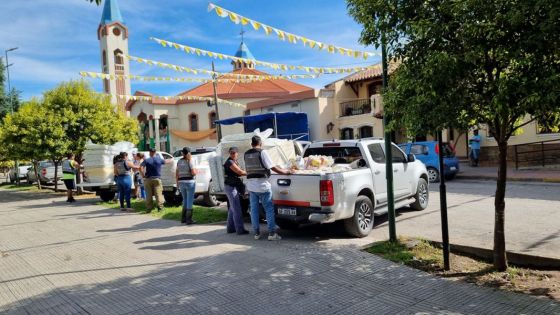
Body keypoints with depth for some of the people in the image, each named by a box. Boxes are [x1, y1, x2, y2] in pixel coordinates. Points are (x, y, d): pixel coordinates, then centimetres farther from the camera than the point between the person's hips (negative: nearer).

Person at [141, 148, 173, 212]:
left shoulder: (146, 160, 0)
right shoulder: (159, 160, 3)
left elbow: (141, 168, -13)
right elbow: (167, 161, 18)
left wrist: (143, 175, -2)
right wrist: (172, 159, 39)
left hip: (148, 179, 0)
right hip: (157, 179, 0)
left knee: (149, 195, 6)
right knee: (158, 194, 0)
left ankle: (149, 208, 9)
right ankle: (160, 207, -4)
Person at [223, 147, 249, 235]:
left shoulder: (235, 162, 15)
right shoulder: (230, 162, -15)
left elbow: (239, 173, 13)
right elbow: (240, 172, -18)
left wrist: (246, 173, -2)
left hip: (234, 187, 10)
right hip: (231, 187, -10)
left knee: (232, 208, 14)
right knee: (237, 209, -9)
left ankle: (230, 228, 22)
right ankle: (240, 230, -6)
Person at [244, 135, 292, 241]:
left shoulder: (246, 154, 9)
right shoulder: (262, 152, -10)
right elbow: (273, 167, -12)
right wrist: (286, 172, -2)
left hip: (251, 185, 6)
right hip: (262, 185, -6)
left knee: (254, 210, 10)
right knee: (269, 209, 1)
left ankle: (256, 233, 15)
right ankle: (272, 233, -1)